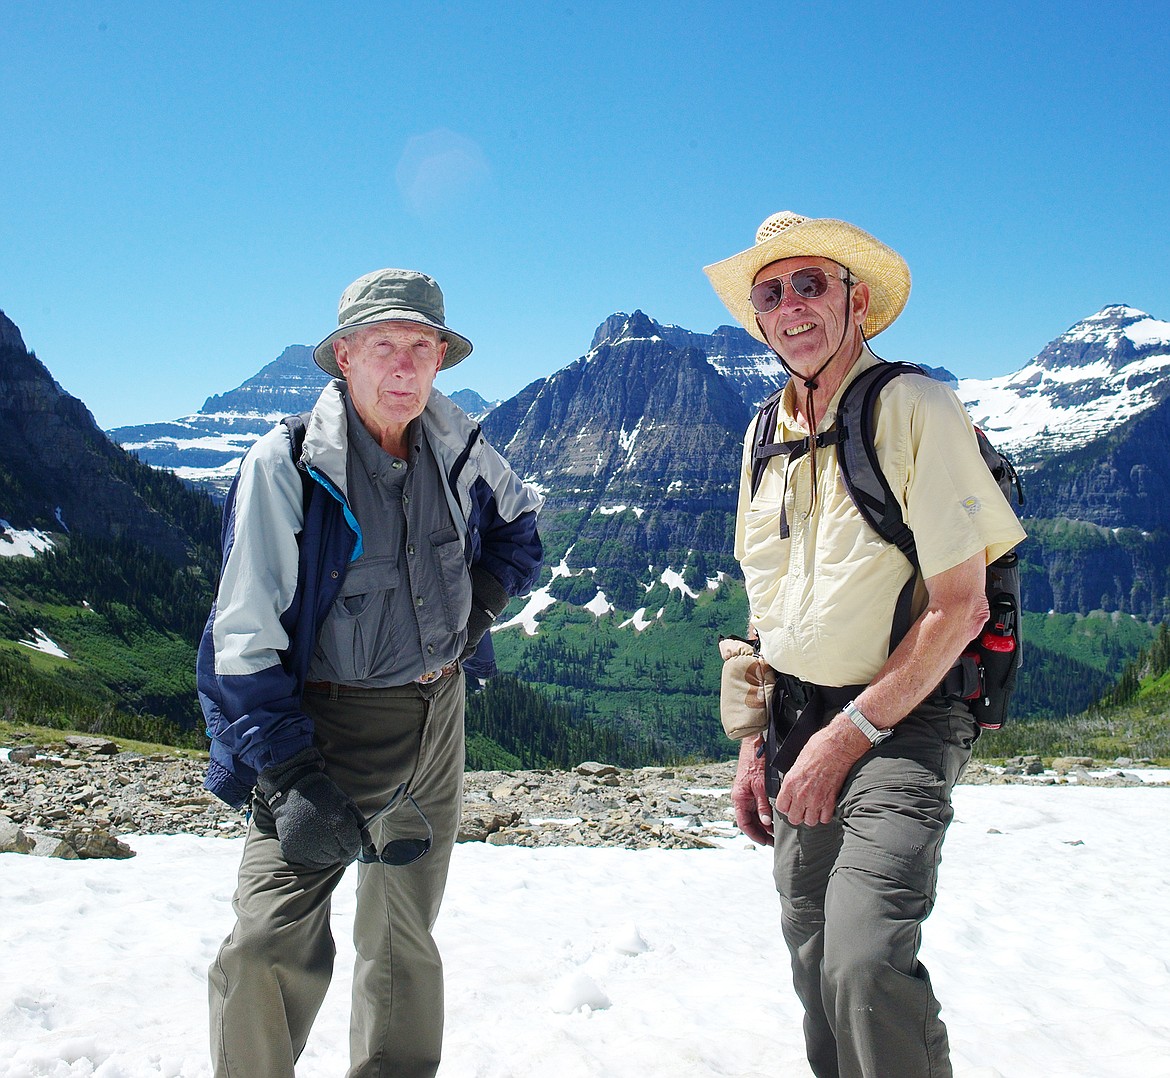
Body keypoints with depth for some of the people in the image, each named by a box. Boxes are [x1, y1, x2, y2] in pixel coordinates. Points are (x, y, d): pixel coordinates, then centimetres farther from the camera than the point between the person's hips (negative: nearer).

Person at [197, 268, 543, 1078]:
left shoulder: (456, 449, -1)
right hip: (328, 724, -5)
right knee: (273, 944, -21)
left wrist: (490, 588, 2)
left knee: (407, 935, 20)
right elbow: (244, 639, -18)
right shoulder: (287, 464, -18)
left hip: (437, 716, 5)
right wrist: (292, 776, -27)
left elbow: (519, 516, 22)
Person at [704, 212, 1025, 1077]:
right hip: (797, 720, 7)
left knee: (866, 960, -23)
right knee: (817, 969, 12)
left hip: (902, 720, -6)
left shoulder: (915, 409, -12)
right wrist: (753, 744, 10)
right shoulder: (767, 436, 9)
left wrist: (849, 735, -15)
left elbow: (960, 608, -15)